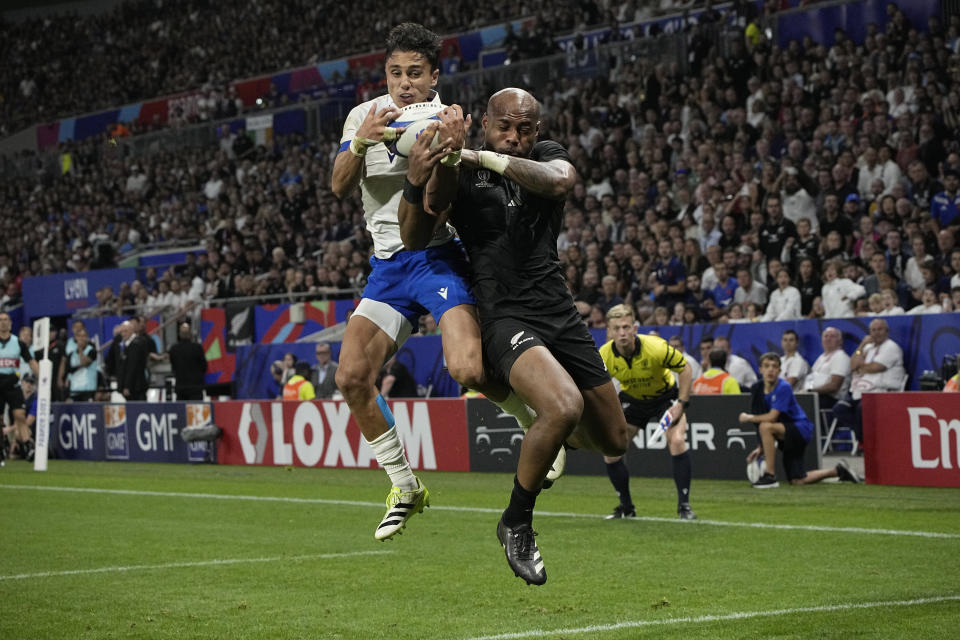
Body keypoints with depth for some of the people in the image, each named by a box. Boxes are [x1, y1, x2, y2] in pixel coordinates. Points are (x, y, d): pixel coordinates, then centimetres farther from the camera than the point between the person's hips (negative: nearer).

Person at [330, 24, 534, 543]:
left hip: (439, 256, -4)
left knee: (468, 369, -25)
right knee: (351, 377, -10)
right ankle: (404, 486, 8)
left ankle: (538, 423, 7)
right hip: (388, 264, 4)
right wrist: (361, 144, -22)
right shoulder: (365, 116, 6)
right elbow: (339, 187, -3)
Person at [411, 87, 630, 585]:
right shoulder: (460, 173, -2)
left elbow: (559, 181, -20)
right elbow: (416, 236, -16)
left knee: (613, 441, 12)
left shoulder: (547, 156, 5)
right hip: (504, 316, -5)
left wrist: (487, 158, -25)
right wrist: (416, 183, -34)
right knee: (565, 406, -32)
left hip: (559, 313, 5)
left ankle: (551, 437, 49)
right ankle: (516, 525, -11)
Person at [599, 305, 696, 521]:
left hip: (665, 394, -3)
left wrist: (681, 404, -22)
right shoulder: (604, 357, -25)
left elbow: (685, 369, -18)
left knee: (677, 441, -26)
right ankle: (626, 507, 11)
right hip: (632, 398, 3)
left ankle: (684, 505, -14)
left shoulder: (656, 347, -33)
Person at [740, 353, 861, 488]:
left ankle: (770, 476, -27)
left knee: (766, 427, -34)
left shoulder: (783, 388, -21)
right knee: (798, 481, 8)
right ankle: (837, 471, 30)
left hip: (801, 429, -8)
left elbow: (772, 417, -28)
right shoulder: (758, 389, 0)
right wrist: (760, 448, 3)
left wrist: (748, 417, -15)